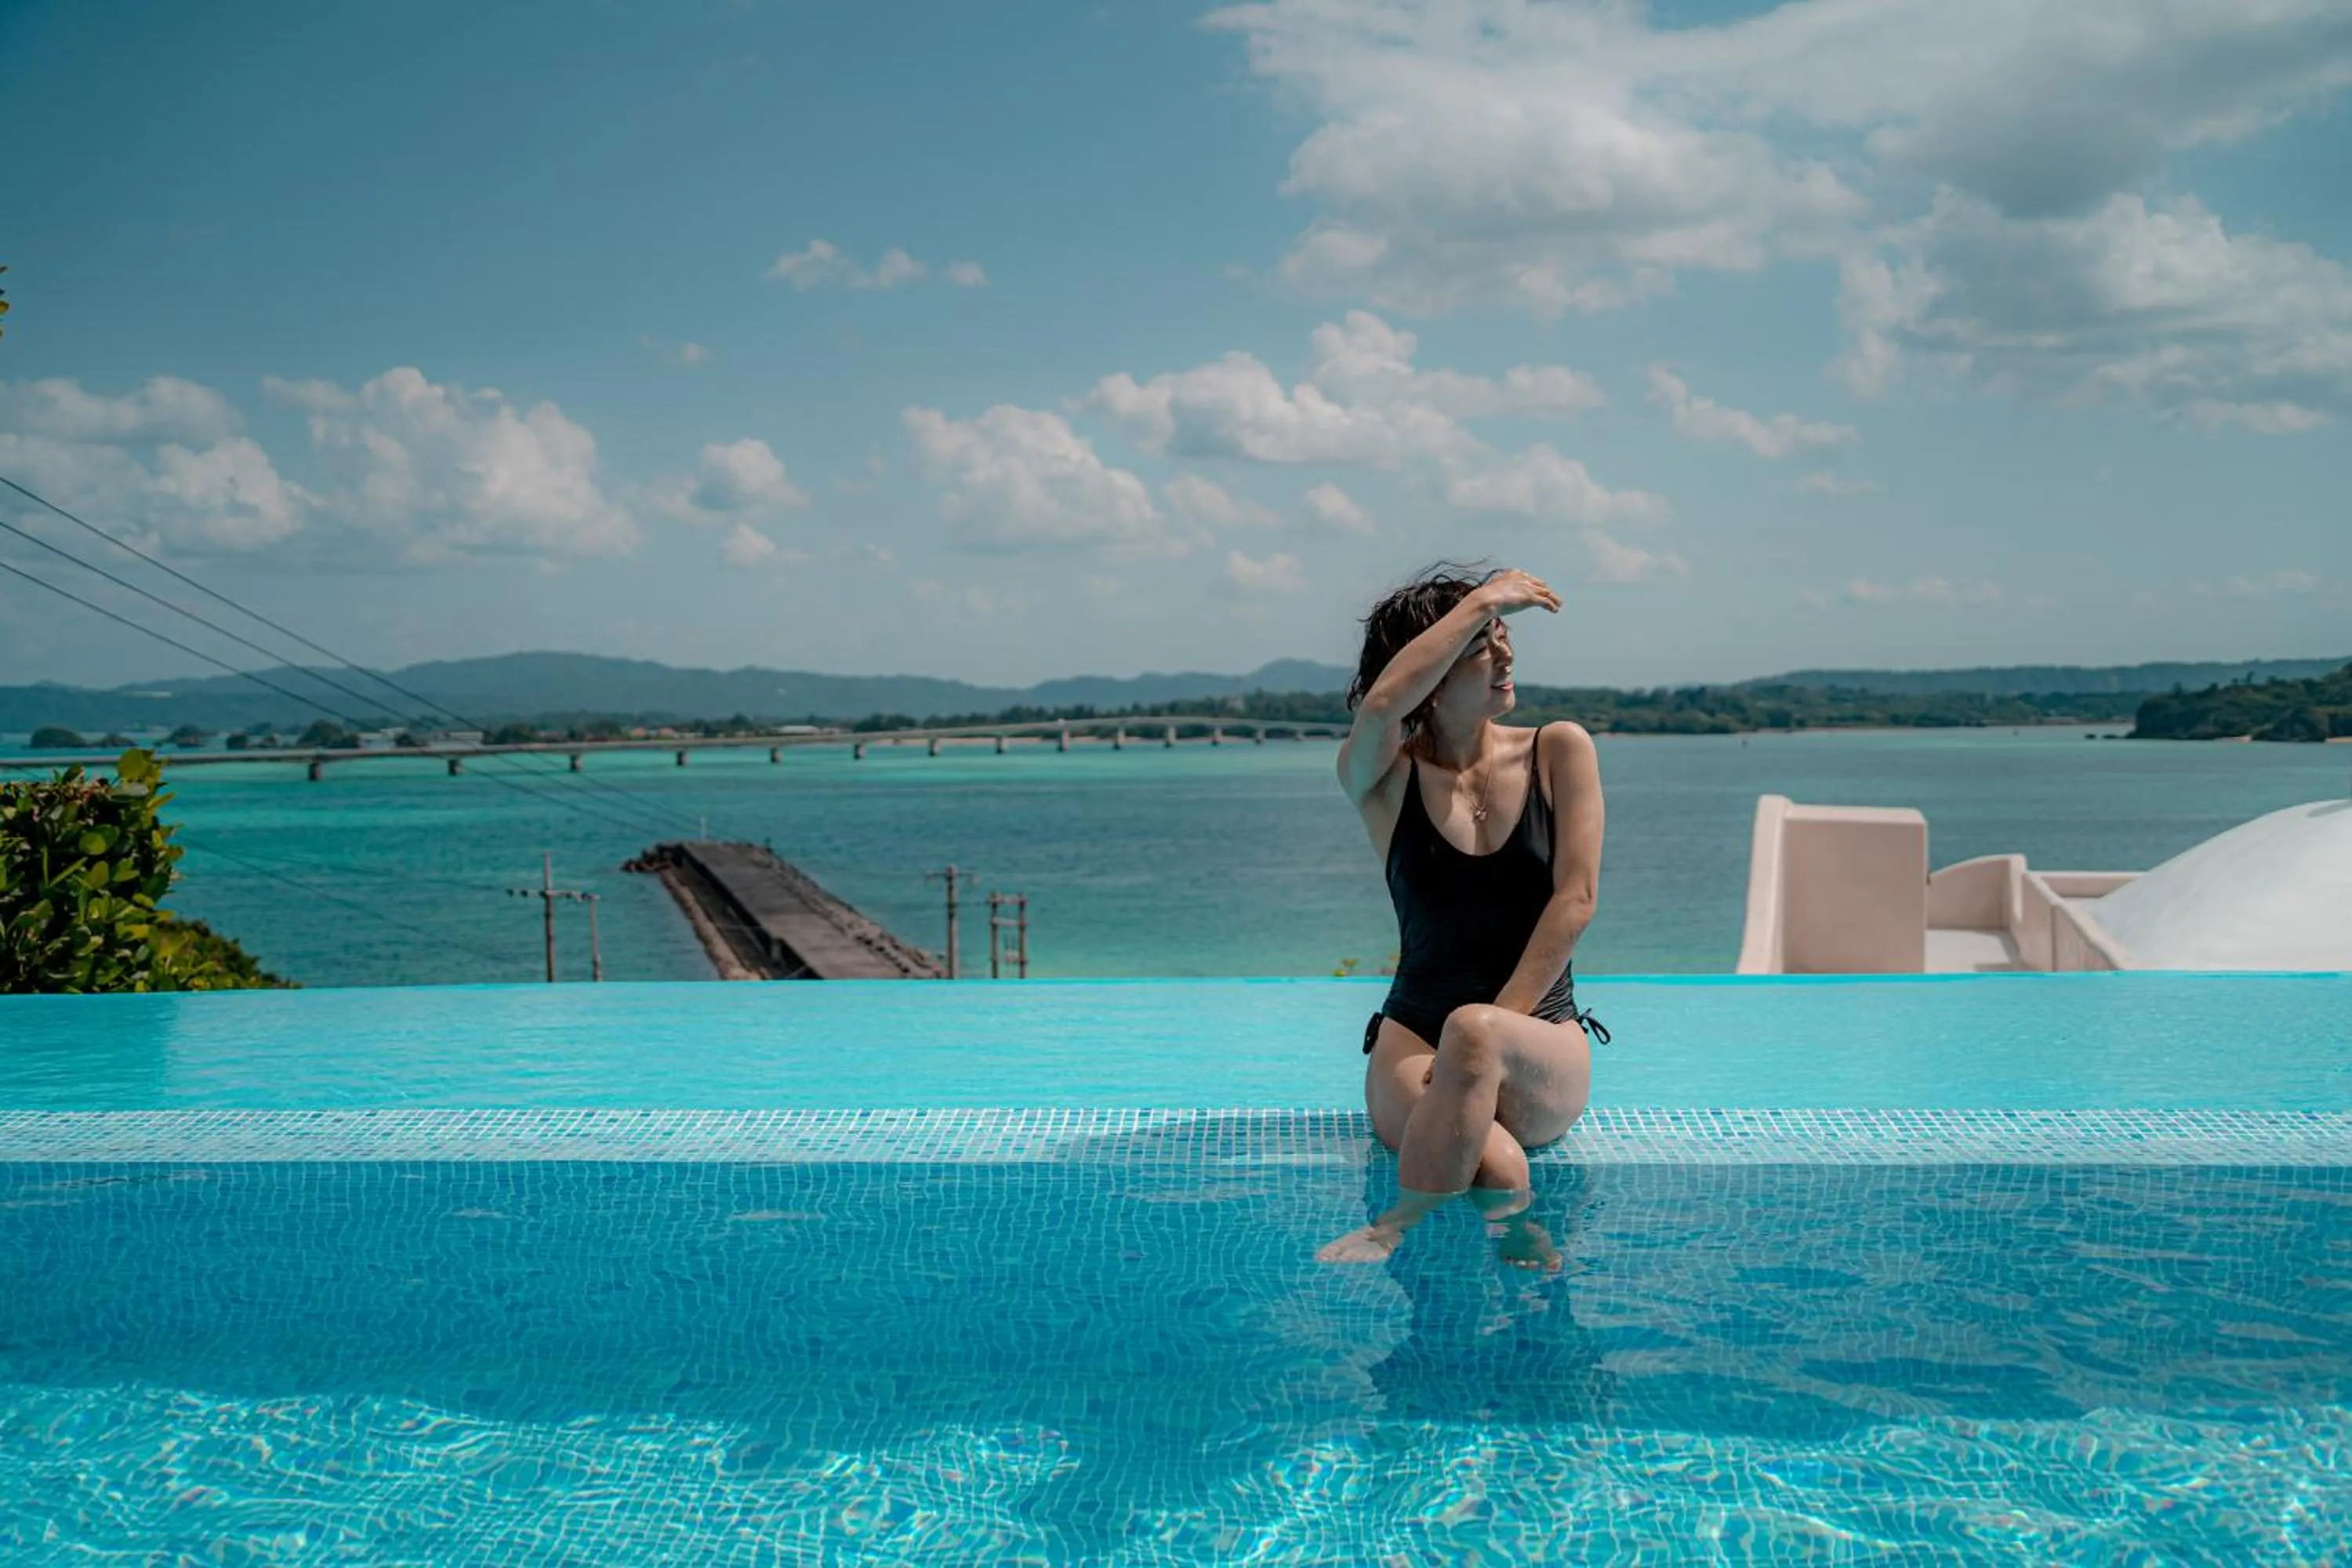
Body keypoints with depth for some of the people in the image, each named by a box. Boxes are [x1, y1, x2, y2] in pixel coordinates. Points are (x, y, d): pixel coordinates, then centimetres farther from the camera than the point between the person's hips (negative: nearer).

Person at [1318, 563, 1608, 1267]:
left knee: (1473, 1029, -37)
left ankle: (1399, 1230, -25)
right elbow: (1381, 705, -23)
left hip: (1544, 1047, 1)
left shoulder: (1559, 751, 5)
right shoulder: (1384, 778, 2)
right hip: (1414, 1034, -1)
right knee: (1493, 1168, -37)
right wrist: (1481, 600, -13)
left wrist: (1492, 1029, -14)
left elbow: (1575, 899, -4)